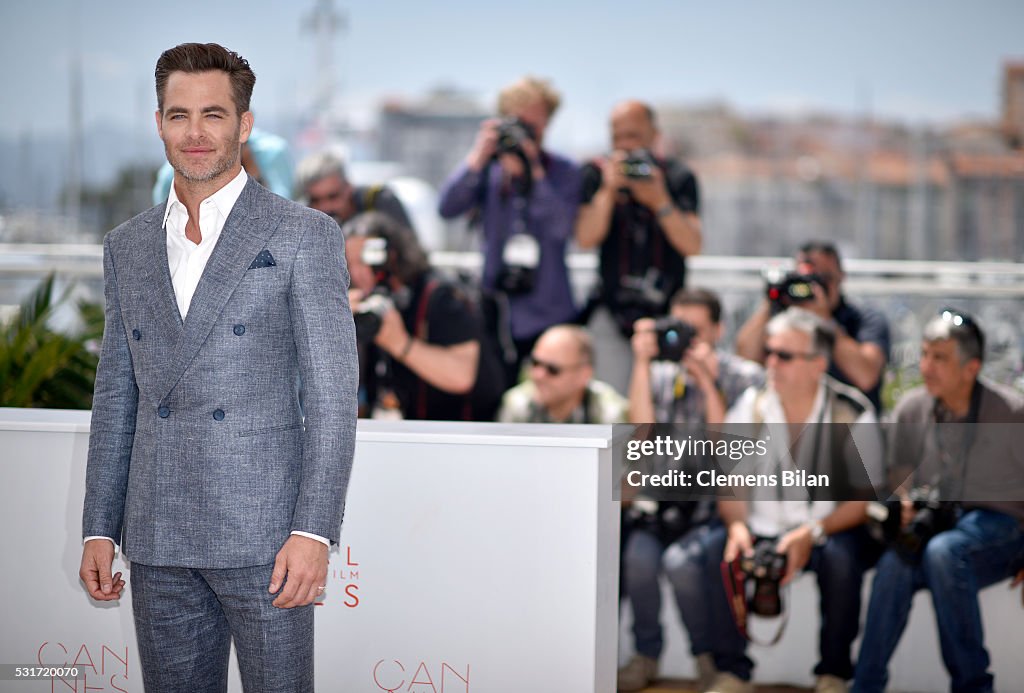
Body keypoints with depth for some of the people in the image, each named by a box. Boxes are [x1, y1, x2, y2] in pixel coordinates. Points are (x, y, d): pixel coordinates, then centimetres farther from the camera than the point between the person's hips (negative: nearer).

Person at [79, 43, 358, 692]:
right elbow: (117, 397, 16)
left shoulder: (304, 236, -2)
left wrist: (314, 531, -14)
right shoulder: (128, 247, 13)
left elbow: (333, 395, -6)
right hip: (158, 541, 5)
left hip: (263, 535, -4)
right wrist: (99, 528, 10)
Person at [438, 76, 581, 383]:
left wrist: (532, 172, -17)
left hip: (549, 314, -1)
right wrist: (477, 158, -15)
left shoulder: (564, 172, 3)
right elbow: (448, 208, -7)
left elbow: (560, 227, -12)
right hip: (497, 309, 1)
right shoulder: (488, 168, 7)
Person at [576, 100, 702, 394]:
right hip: (613, 312, 0)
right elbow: (586, 238, -8)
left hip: (667, 313, 0)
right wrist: (608, 189, -17)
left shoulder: (678, 177, 2)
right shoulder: (597, 174, 3)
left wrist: (660, 202, -18)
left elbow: (693, 246, -6)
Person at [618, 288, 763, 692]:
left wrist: (707, 382, -17)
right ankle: (646, 655, -2)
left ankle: (709, 657, -4)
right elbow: (643, 433, -6)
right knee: (638, 555, -27)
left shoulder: (745, 378, -1)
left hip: (718, 503, -3)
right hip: (664, 499, 3)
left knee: (680, 560, -31)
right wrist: (641, 362, -7)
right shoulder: (661, 374, 11)